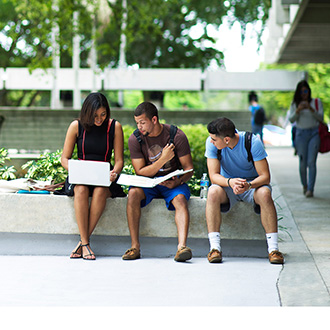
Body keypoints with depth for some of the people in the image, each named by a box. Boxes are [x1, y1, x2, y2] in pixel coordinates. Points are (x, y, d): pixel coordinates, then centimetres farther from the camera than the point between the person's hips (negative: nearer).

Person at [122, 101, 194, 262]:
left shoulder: (177, 136, -11)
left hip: (172, 182, -1)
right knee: (133, 193, -30)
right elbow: (140, 172, -9)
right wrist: (163, 159, -22)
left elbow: (189, 169, -6)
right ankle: (135, 246, -29)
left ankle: (182, 246, -46)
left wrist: (177, 182, -27)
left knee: (180, 199, -32)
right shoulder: (135, 139, -7)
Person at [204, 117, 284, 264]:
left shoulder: (252, 142, -22)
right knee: (213, 192, -33)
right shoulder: (211, 143, -17)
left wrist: (249, 185, -43)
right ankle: (214, 248, -33)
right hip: (227, 184, 1)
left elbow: (265, 176, -22)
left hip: (253, 182, -1)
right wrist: (230, 182, -41)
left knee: (264, 193, -36)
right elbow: (214, 175, -19)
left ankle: (273, 248, -32)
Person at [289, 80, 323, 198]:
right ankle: (304, 185, 25)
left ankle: (310, 189, -11)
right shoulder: (295, 104, 8)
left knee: (311, 162, -11)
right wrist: (298, 111, -18)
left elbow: (321, 117, -3)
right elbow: (291, 119, -1)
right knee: (302, 163, 2)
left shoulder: (316, 102, 6)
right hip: (301, 134, 1)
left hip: (314, 133, -1)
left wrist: (311, 109, -18)